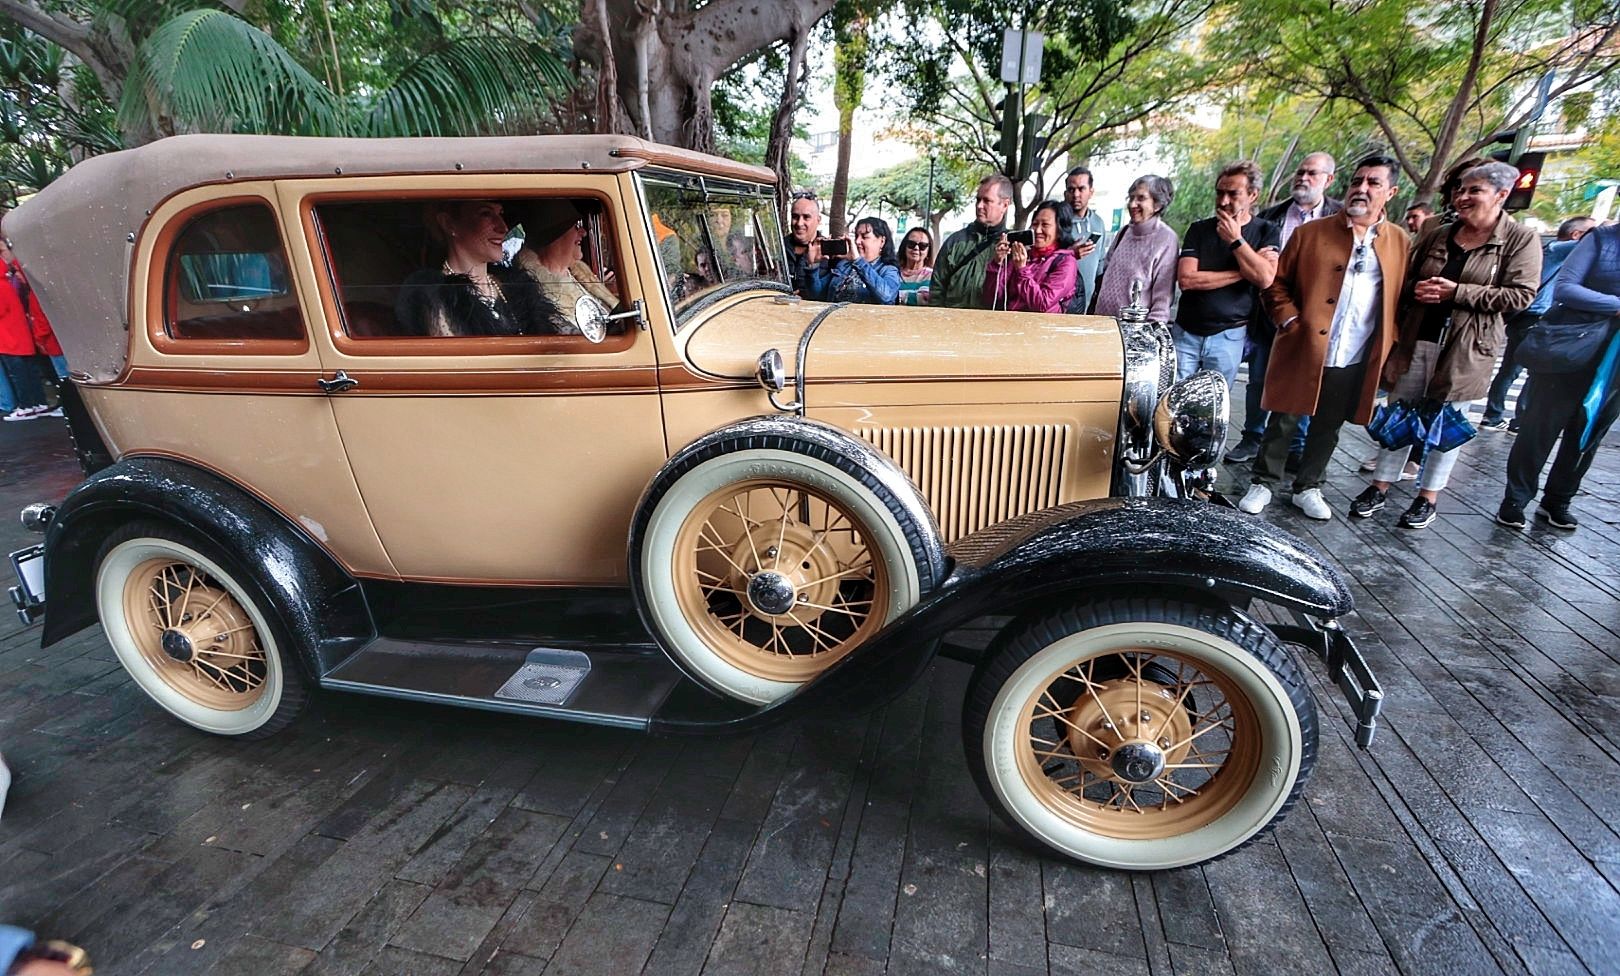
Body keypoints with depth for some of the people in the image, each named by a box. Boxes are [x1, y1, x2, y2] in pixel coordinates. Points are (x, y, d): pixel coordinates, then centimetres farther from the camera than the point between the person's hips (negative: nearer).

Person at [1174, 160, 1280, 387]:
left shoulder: (1266, 232, 4)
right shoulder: (1199, 229, 5)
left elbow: (1265, 278, -13)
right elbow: (1185, 279, -10)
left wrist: (1235, 240, -11)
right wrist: (1241, 272, -10)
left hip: (1228, 336, 0)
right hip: (1186, 332, 1)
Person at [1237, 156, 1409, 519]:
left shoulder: (1401, 244, 7)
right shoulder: (1311, 233, 0)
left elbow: (1402, 300, 11)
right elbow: (1277, 283, 3)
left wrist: (1391, 349, 2)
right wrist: (1290, 321, -9)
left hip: (1356, 363, 3)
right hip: (1302, 352, -2)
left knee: (1328, 428, 13)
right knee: (1283, 423, 5)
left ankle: (1308, 488, 26)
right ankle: (1263, 483, 18)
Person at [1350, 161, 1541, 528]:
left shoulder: (1521, 240, -2)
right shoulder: (1437, 234, 9)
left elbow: (1520, 295, -10)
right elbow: (1405, 280, 16)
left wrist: (1457, 292, -17)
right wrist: (1417, 290, -6)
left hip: (1466, 349, -3)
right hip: (1416, 340, 4)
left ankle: (1428, 498, 15)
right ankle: (1380, 487, 15)